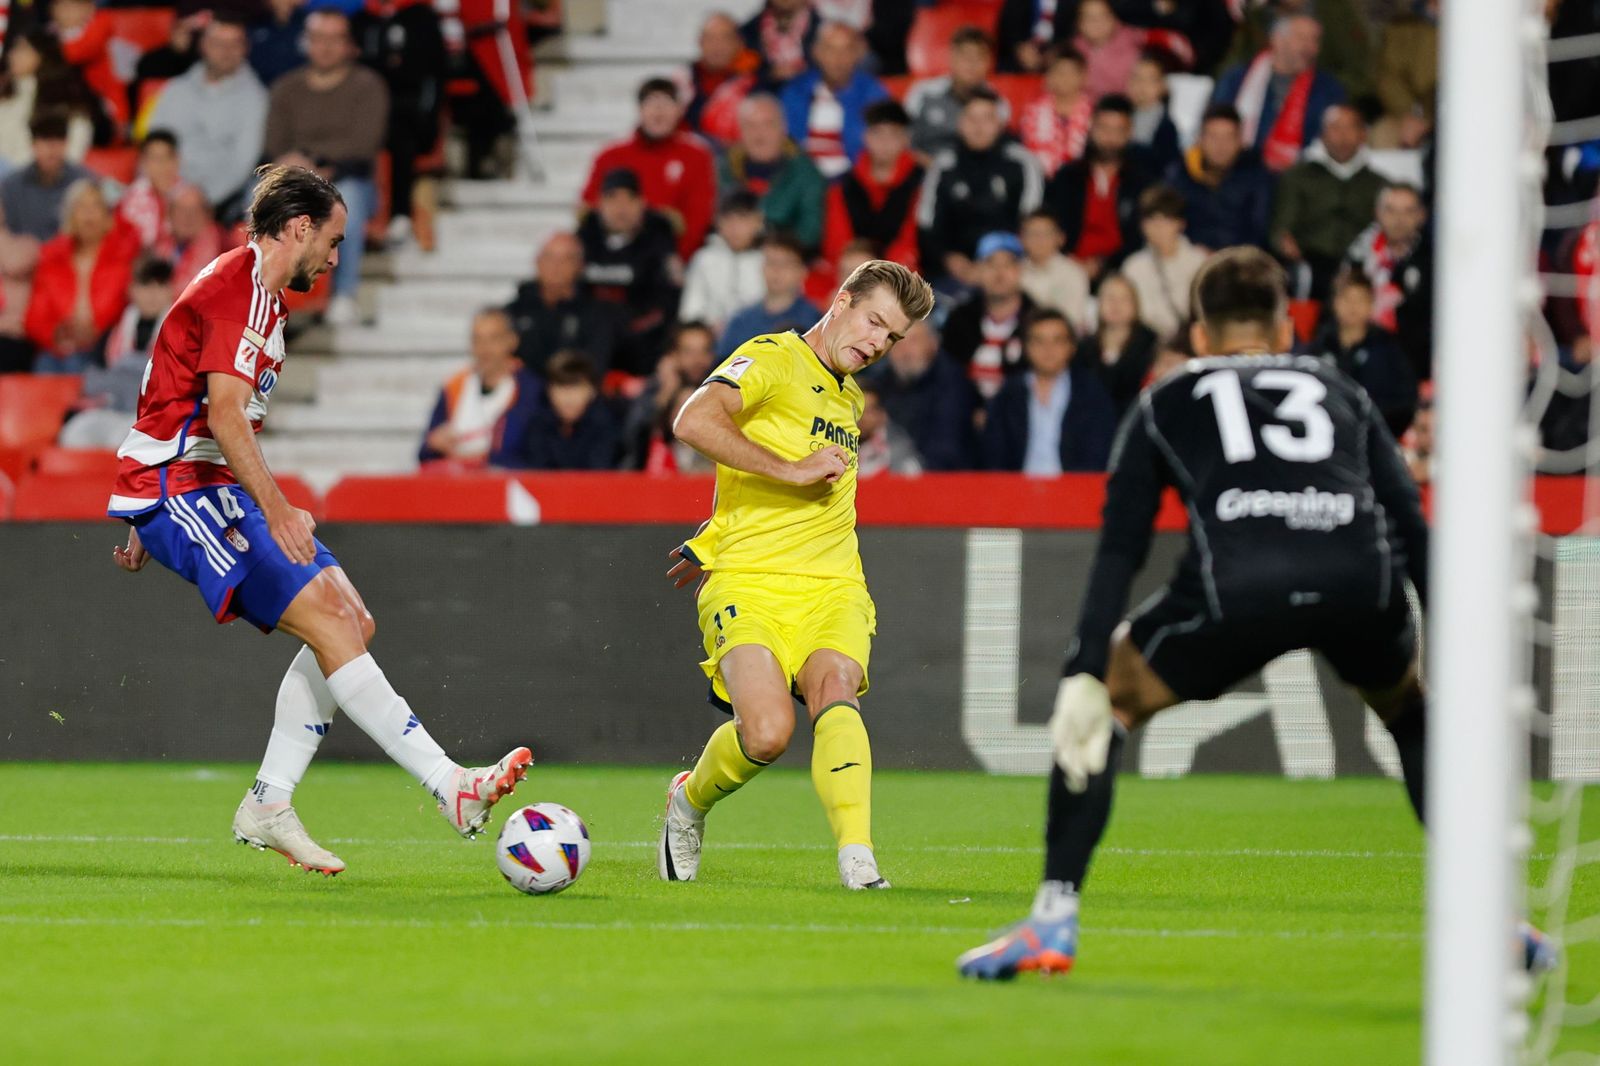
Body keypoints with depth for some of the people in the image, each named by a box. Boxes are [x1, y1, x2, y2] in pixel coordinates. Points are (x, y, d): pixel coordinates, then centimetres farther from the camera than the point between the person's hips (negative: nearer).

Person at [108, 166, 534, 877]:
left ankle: (269, 804, 1)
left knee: (352, 623, 0)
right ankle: (451, 788, -25)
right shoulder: (242, 289, -12)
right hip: (184, 490, -10)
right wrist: (277, 511, -26)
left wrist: (149, 524, 29)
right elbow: (224, 415, -22)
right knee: (328, 620, -19)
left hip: (199, 491, 10)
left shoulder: (259, 293, 21)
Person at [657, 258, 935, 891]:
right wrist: (792, 470, -16)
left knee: (834, 690, -27)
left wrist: (707, 546, 31)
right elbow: (693, 422, -19)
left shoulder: (851, 398, 23)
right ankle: (689, 802, 9)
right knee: (768, 732, -24)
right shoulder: (771, 359, -2)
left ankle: (858, 863, -41)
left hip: (833, 586, 5)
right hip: (748, 586, -5)